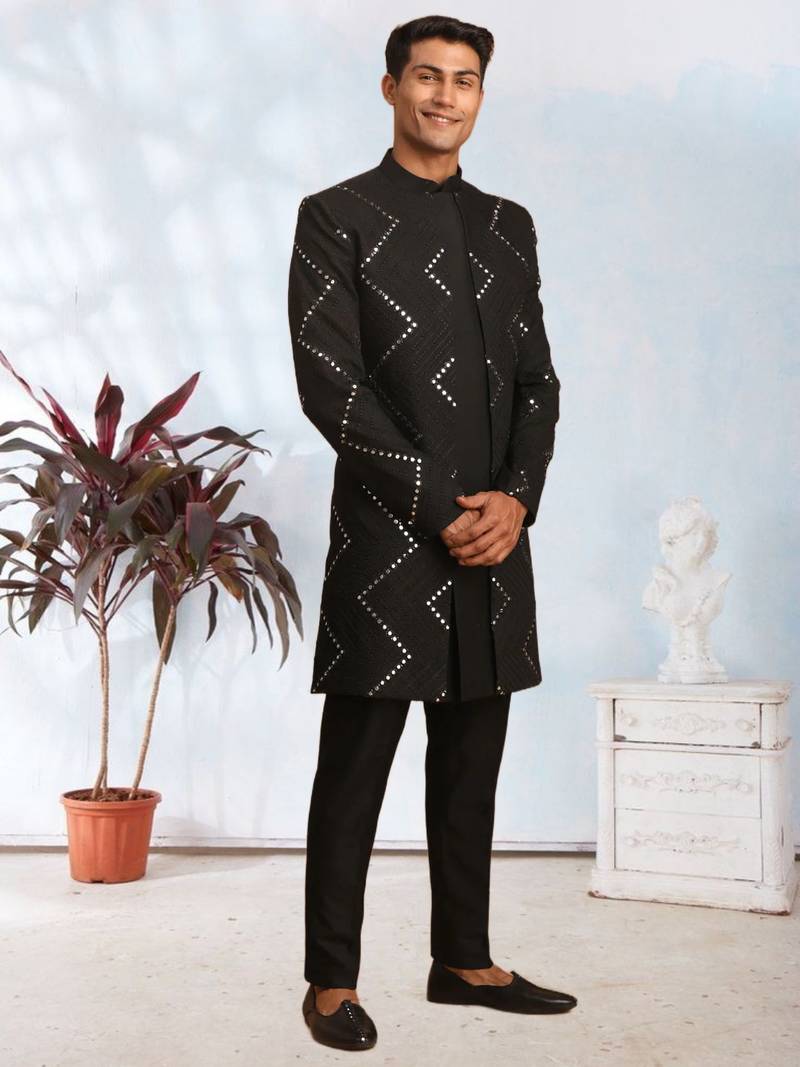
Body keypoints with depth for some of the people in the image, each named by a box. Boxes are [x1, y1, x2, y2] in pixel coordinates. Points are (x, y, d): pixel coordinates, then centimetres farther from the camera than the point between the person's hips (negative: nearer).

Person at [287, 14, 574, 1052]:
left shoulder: (508, 225, 16)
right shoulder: (337, 217, 0)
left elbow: (538, 379, 12)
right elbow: (330, 384, -9)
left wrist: (516, 499, -5)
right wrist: (440, 507, -12)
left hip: (495, 537, 5)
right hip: (387, 538, -5)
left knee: (472, 763, 11)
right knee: (356, 765, 1)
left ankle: (464, 960, 23)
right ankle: (333, 981, 12)